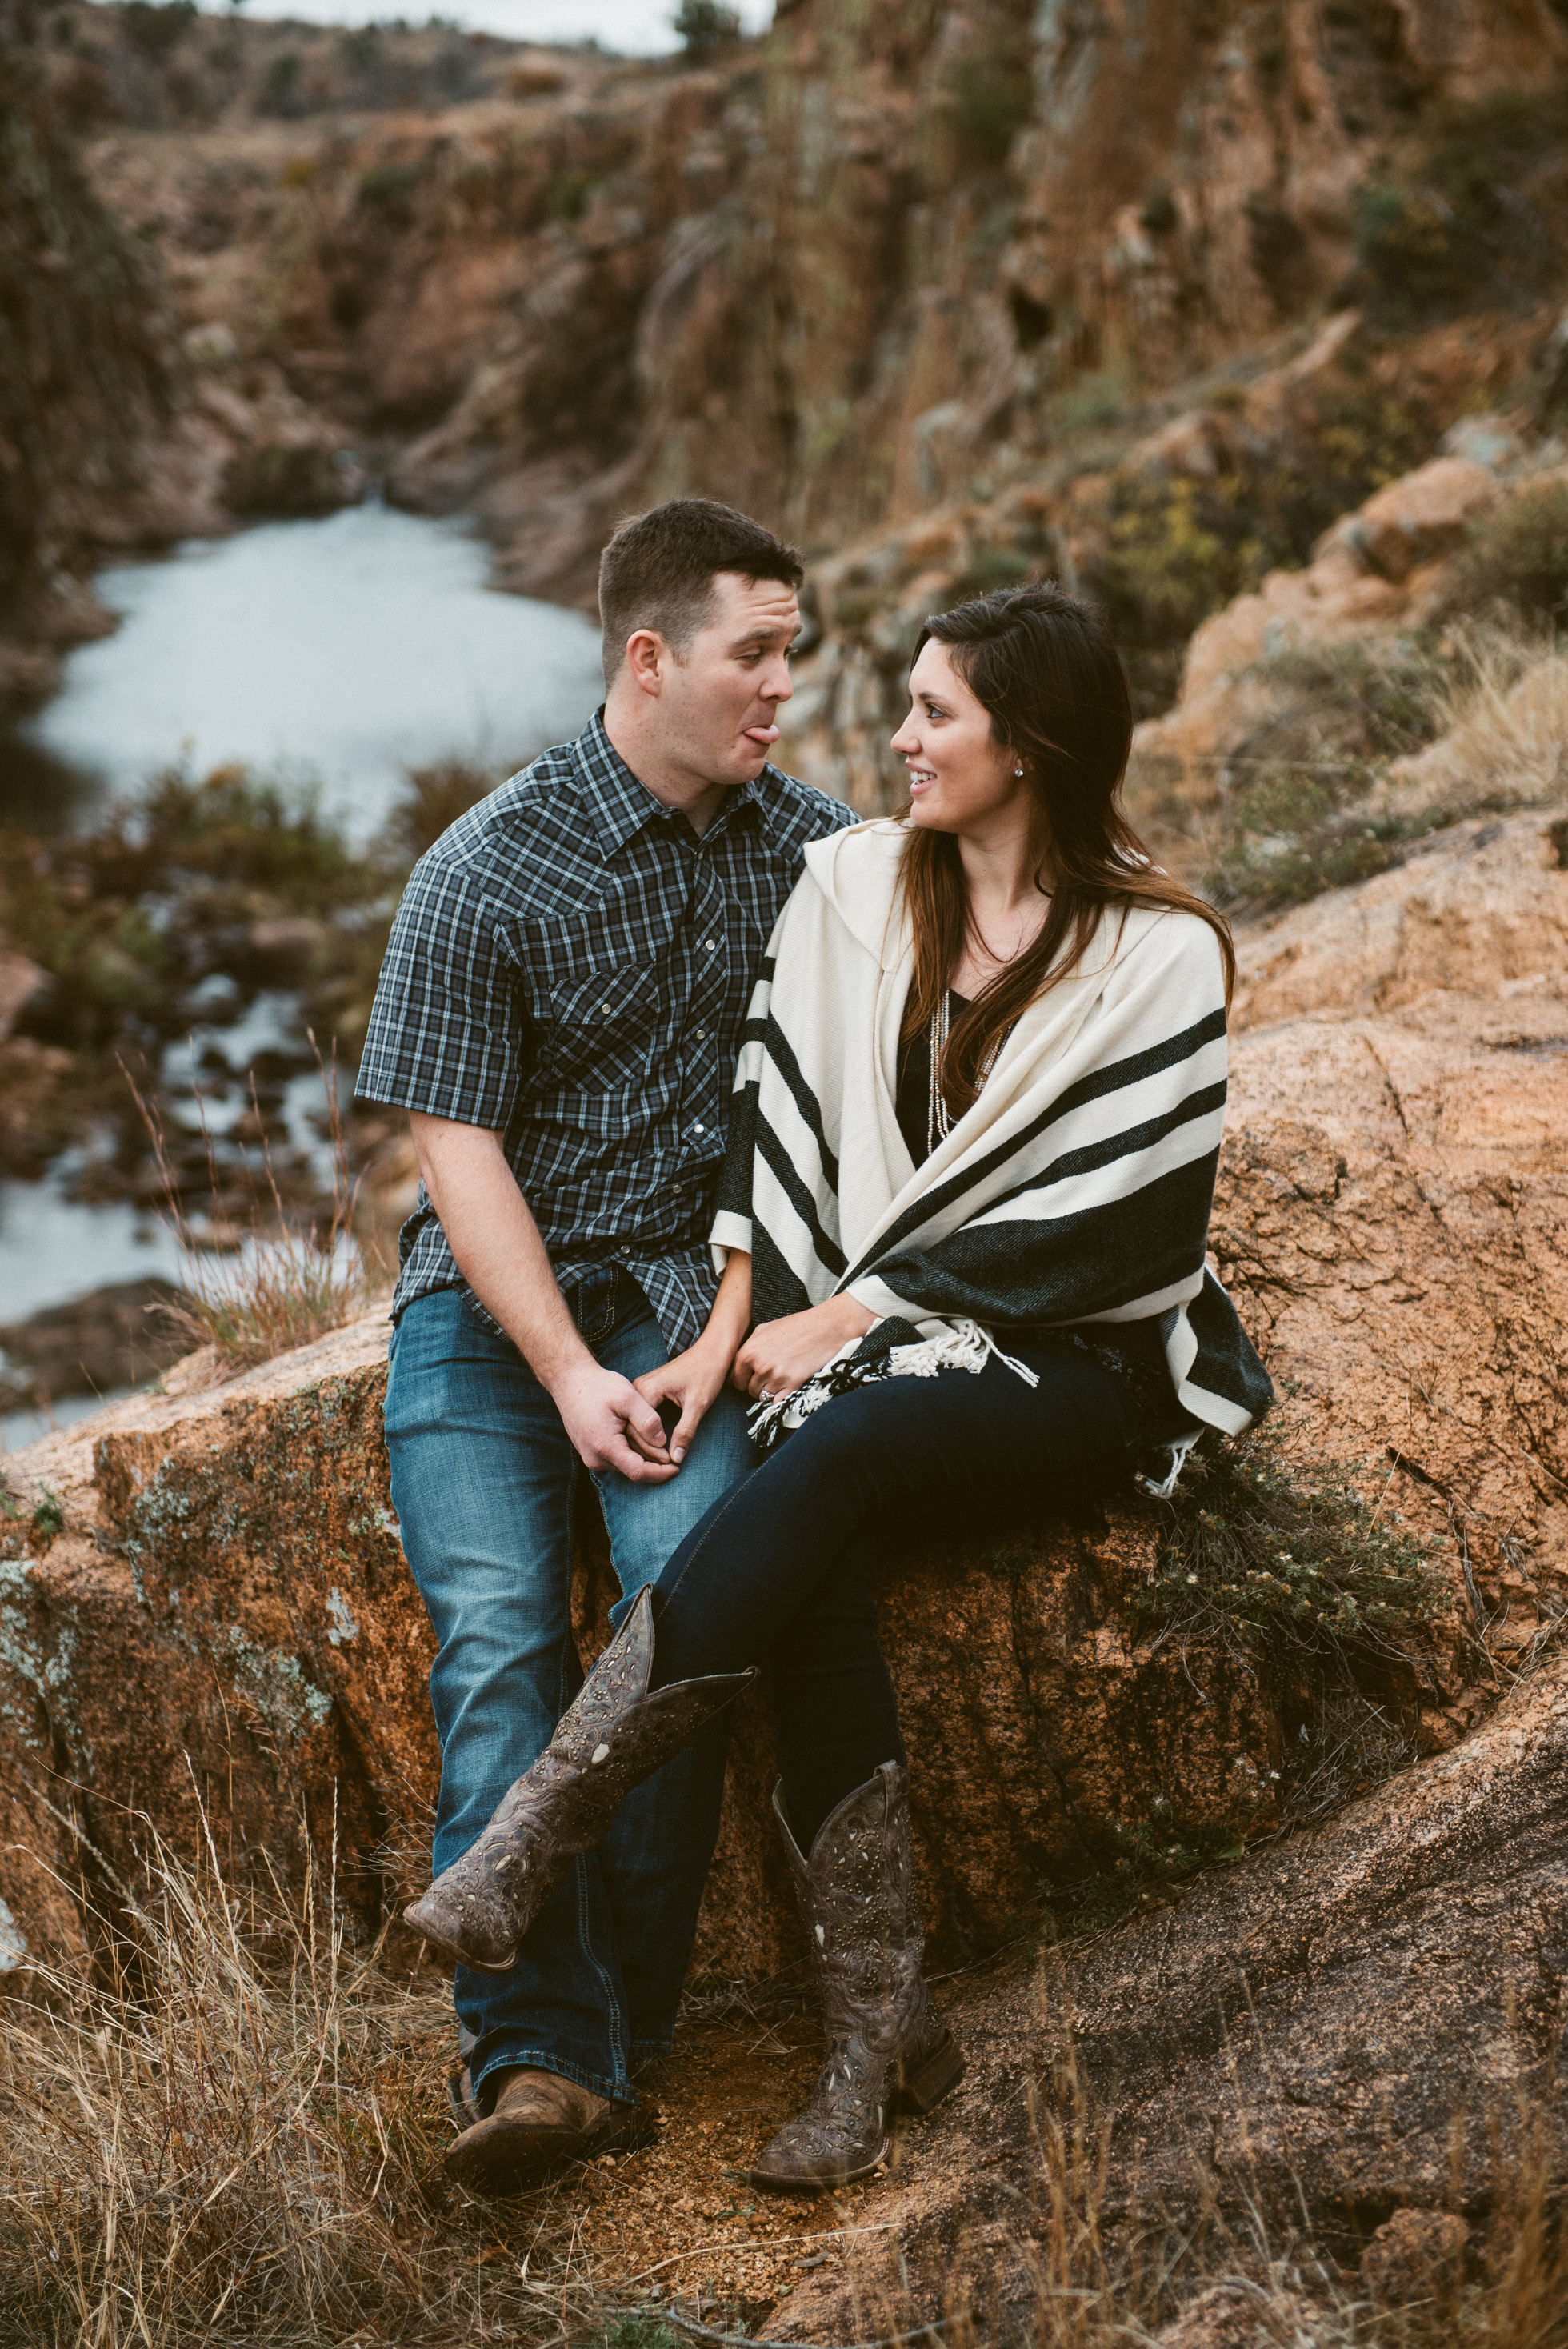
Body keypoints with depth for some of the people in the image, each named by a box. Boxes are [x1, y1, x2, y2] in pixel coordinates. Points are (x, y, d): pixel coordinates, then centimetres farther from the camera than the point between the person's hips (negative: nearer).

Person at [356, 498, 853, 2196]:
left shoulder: (807, 846, 8)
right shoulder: (485, 876, -5)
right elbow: (458, 1150, -7)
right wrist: (569, 1374, -16)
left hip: (692, 1288, 2)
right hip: (492, 1300, -1)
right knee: (496, 1641, -21)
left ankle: (616, 2039, -18)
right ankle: (535, 2053, -23)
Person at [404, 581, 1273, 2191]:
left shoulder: (1160, 957, -5)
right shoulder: (851, 883, 9)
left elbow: (1104, 1224, -10)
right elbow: (783, 1114, 6)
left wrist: (861, 1310, -11)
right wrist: (739, 1325, -6)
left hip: (1070, 1373, -4)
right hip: (855, 1347, 4)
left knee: (836, 1449, -35)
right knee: (811, 1574, -29)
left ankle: (533, 1836, -34)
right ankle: (878, 2031, -23)